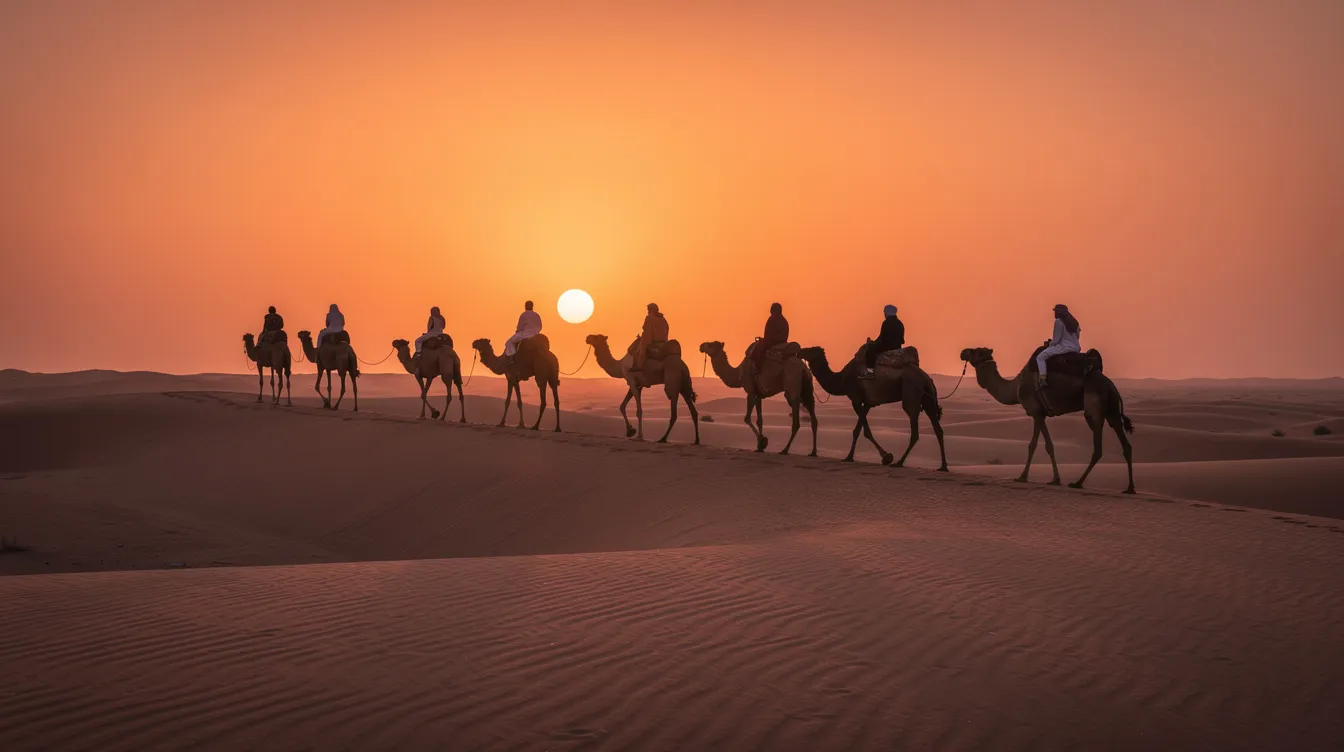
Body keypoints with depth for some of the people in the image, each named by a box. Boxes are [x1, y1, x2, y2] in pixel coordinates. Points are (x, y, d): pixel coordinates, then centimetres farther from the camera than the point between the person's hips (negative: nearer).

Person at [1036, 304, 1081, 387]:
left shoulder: (1058, 321, -10)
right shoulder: (1074, 322, 12)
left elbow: (1056, 339, -11)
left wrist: (1050, 345, 8)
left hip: (1064, 348, -8)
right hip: (1076, 348, 8)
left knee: (1040, 358, -5)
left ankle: (1043, 380, -20)